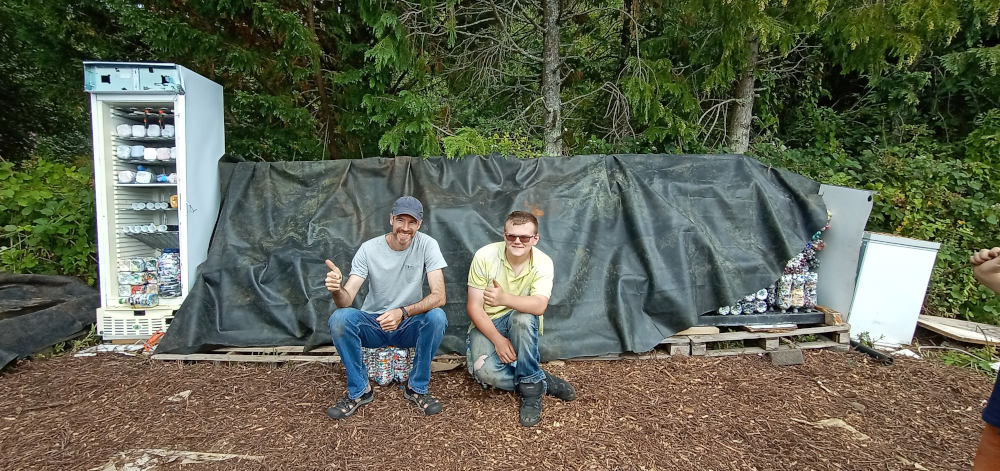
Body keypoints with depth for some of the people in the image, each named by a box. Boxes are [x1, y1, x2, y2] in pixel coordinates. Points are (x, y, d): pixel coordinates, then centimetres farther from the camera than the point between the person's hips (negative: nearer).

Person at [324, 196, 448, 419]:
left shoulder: (427, 245, -13)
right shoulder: (369, 249, -11)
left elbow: (439, 296, -22)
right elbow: (347, 301, -17)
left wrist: (403, 312, -38)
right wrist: (337, 290, -42)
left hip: (409, 325, 0)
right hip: (372, 323, 1)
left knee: (437, 317, -31)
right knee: (339, 318, -28)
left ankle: (417, 387, -6)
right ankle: (359, 390, -5)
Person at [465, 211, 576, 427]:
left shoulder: (543, 263, -15)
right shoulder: (485, 256, -16)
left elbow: (539, 306, -30)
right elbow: (474, 306, -15)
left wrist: (504, 298, -48)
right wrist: (498, 339, -25)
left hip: (523, 324, 0)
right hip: (487, 324, 0)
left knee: (523, 317, -37)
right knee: (485, 371, -29)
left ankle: (531, 387, -18)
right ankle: (544, 381, -7)